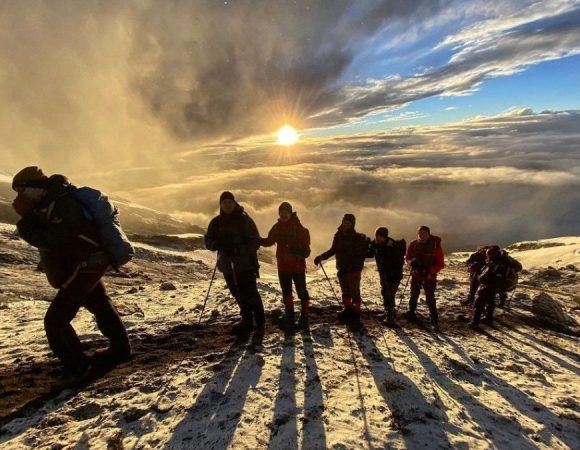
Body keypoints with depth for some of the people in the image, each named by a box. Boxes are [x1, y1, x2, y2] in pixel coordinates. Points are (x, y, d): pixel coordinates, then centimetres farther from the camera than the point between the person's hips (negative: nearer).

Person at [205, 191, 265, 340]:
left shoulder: (245, 220, -5)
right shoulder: (216, 222, 7)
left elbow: (255, 242, -9)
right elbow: (208, 242, 5)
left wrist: (239, 249, -25)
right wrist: (219, 244, -17)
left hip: (246, 265, -4)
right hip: (228, 266, 4)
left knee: (251, 295, -8)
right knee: (240, 297, 13)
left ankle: (259, 326, 2)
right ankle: (247, 322, 28)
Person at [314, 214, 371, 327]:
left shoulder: (358, 238, -16)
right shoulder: (338, 235, -1)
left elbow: (360, 256, -18)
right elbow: (333, 250, 11)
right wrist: (322, 256, 0)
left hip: (354, 270, -5)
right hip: (342, 269, 6)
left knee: (354, 292, 0)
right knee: (345, 291, 18)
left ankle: (356, 314, 14)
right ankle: (348, 310, 34)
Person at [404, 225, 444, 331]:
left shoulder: (435, 245, -15)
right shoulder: (413, 245, -7)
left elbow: (441, 264, -13)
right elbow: (407, 258, 5)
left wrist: (430, 270, -28)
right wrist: (411, 262, -19)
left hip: (429, 277, -4)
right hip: (416, 275, 4)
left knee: (430, 299, -7)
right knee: (414, 296, 18)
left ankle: (435, 322, 2)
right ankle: (411, 314, 38)